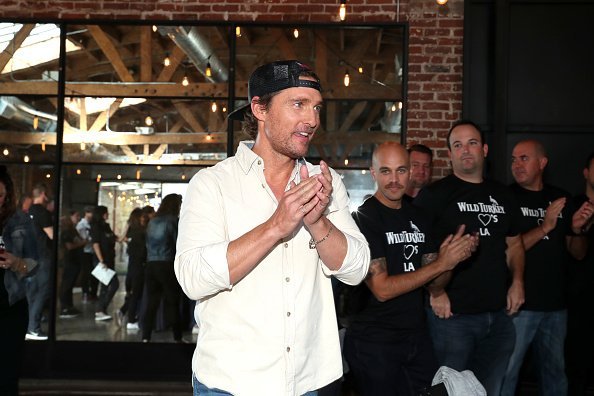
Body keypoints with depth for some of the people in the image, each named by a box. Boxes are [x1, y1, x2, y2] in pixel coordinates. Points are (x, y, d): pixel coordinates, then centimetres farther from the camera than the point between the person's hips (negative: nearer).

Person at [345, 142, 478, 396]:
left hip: (417, 335, 6)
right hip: (375, 343, -6)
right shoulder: (364, 219, -13)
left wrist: (455, 255, -9)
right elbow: (382, 289, -19)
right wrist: (442, 264, -20)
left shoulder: (418, 217, 8)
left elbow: (432, 278, 10)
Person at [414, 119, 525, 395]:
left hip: (499, 315, 6)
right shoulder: (434, 195, -5)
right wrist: (435, 292, -16)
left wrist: (517, 281, 7)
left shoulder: (502, 196, 13)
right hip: (451, 314, -5)